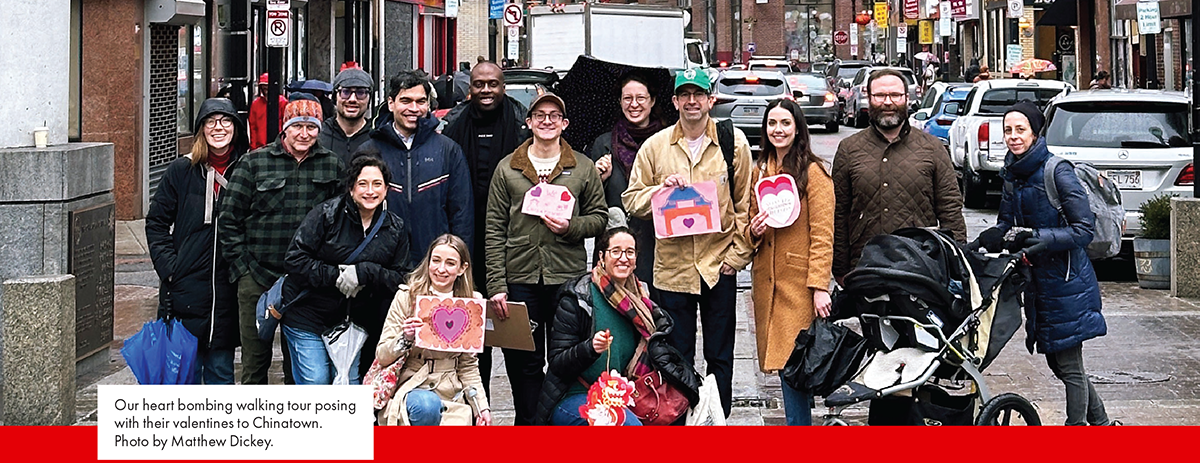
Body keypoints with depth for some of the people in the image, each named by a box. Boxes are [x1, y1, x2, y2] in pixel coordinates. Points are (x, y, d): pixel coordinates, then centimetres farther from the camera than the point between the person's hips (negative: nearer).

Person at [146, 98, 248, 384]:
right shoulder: (181, 171, 1)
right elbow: (156, 223, 5)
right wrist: (168, 267, -6)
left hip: (228, 290, 1)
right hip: (187, 288, 0)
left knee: (221, 368, 7)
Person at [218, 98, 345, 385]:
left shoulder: (332, 165, 5)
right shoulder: (254, 162, 0)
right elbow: (229, 219, 3)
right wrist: (242, 265, -3)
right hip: (257, 277, -1)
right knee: (254, 359, 6)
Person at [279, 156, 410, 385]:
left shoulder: (395, 229, 2)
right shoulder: (327, 213, -10)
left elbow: (400, 279, -2)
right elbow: (294, 259, -13)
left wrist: (365, 273, -20)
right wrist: (336, 276, -21)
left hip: (353, 321, 4)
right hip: (307, 314, -3)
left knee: (349, 385, 2)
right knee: (315, 383, -7)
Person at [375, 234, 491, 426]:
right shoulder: (407, 297, 0)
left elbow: (468, 365, 13)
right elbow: (382, 356, -2)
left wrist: (482, 406, 2)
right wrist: (405, 338, -21)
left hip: (452, 396, 2)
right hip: (410, 387, -2)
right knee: (426, 406, -37)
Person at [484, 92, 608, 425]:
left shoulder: (583, 168, 7)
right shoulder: (507, 169, 6)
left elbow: (600, 218, 10)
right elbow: (494, 231, 3)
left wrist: (570, 227, -11)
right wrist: (496, 285, -4)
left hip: (568, 276, 0)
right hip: (520, 278, 0)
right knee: (523, 362, 4)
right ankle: (528, 423, 12)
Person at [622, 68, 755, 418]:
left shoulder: (734, 142, 1)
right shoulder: (655, 146, 4)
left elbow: (746, 204, 4)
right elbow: (631, 201, 5)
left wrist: (738, 254, -3)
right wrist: (662, 189, -14)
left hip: (719, 266, -1)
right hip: (672, 266, 1)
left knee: (720, 356, 9)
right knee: (677, 358, 7)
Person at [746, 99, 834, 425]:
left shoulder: (813, 172, -7)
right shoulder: (759, 172, 14)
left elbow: (822, 235, -10)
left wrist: (820, 285, -16)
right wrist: (754, 230, 0)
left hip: (800, 282, -6)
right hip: (766, 279, 6)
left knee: (793, 362, -11)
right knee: (779, 360, 7)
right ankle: (801, 419, 15)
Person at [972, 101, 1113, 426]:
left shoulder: (1057, 172, -15)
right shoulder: (1013, 174, 7)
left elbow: (1084, 229, -17)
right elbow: (1008, 222, 15)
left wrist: (1039, 238, -25)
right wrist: (996, 235, -7)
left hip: (1065, 281, -8)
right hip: (1037, 280, 8)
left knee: (1069, 365, 0)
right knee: (1057, 361, 15)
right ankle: (1100, 422, 30)